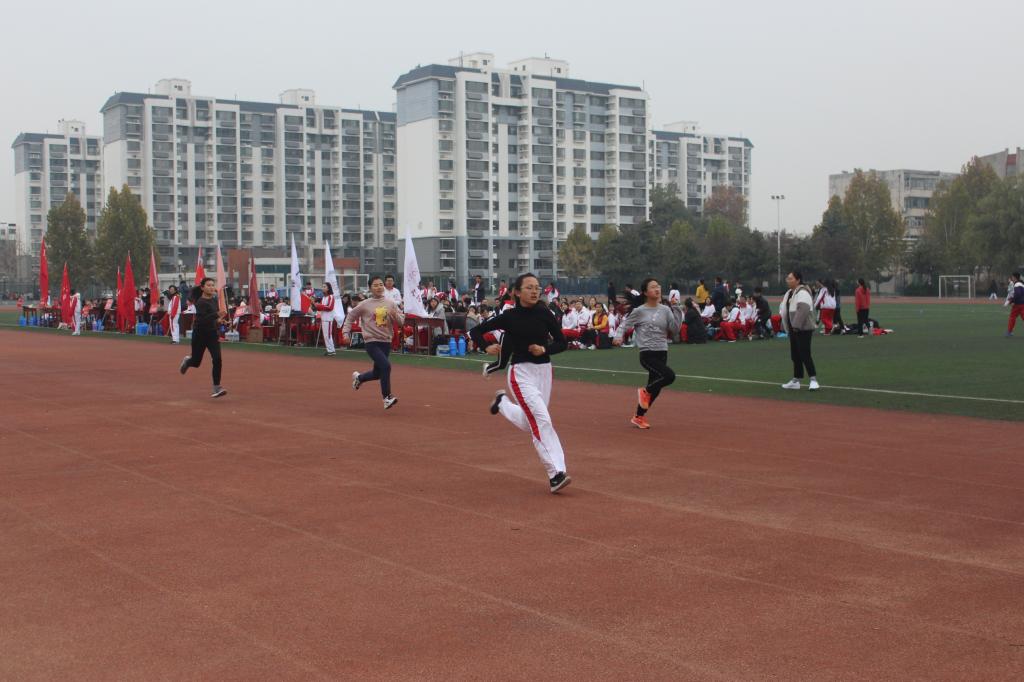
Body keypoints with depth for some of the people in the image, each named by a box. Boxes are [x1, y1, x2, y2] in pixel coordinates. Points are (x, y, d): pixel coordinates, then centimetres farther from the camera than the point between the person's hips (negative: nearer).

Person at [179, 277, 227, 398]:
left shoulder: (214, 300, 4)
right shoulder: (200, 302, -18)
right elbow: (202, 319, -31)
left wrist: (218, 320, 4)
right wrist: (216, 315, -42)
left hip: (212, 333, 5)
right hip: (200, 334, -5)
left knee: (217, 359, -12)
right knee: (196, 362, 10)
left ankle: (217, 388, -10)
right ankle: (187, 361, 48)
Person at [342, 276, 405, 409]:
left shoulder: (390, 303, 4)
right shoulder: (365, 305, -3)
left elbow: (401, 321, 6)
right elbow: (350, 316, 8)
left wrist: (395, 315, -14)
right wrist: (346, 332, -2)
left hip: (386, 342, 4)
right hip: (372, 342, -4)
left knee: (377, 373, 13)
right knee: (386, 365, -23)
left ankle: (358, 378, 45)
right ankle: (387, 397, -12)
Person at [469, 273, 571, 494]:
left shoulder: (544, 314, -1)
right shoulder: (509, 316, -7)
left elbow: (561, 343, 4)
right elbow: (476, 331, 1)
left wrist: (544, 349, -15)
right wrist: (487, 347, -16)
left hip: (544, 370, 4)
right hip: (521, 372, -4)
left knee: (530, 424, 14)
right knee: (542, 421, -18)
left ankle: (502, 402, 40)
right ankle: (556, 474, -16)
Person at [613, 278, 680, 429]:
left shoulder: (665, 310, 7)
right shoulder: (639, 311, -4)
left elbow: (675, 332, 4)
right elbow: (624, 324, 0)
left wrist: (673, 316, -11)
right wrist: (618, 337, -19)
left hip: (662, 353, 5)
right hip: (647, 354, -5)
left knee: (655, 387, 8)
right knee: (669, 375, -25)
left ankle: (639, 417, 25)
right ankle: (645, 392, 1)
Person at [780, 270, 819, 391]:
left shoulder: (802, 293, -15)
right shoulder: (789, 293, 16)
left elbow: (803, 310, -27)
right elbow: (784, 310, 22)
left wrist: (797, 326, -26)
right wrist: (787, 327, 14)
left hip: (803, 330, -10)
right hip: (793, 330, 10)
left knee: (805, 355, -13)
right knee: (795, 356, 14)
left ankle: (813, 380, -11)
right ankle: (796, 381, 21)